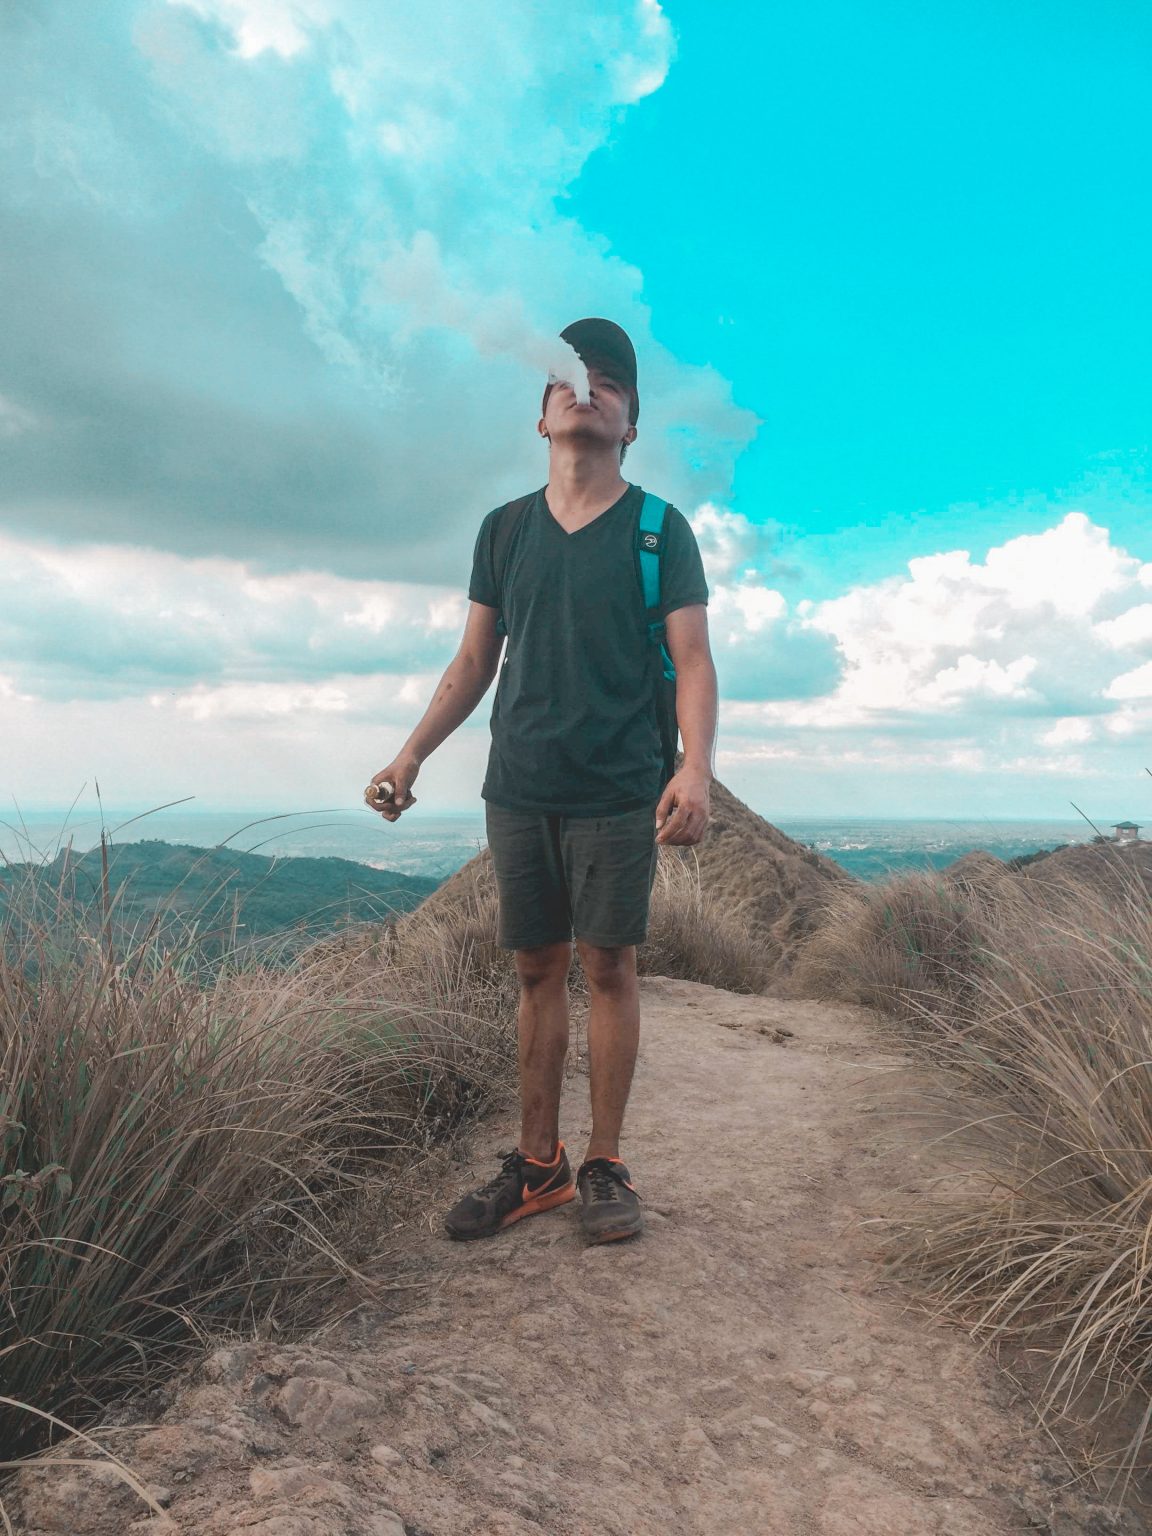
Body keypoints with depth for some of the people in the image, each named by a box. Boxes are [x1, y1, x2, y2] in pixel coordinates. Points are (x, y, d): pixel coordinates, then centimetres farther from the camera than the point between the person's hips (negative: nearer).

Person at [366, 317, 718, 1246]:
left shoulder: (660, 531, 3)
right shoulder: (504, 530, 12)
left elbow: (693, 662, -5)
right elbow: (474, 663, 15)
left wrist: (696, 768, -21)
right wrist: (414, 752, 5)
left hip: (619, 792, -3)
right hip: (520, 788, 3)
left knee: (609, 967, 1)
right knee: (538, 970, 8)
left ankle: (605, 1165, 15)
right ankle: (538, 1164, 18)